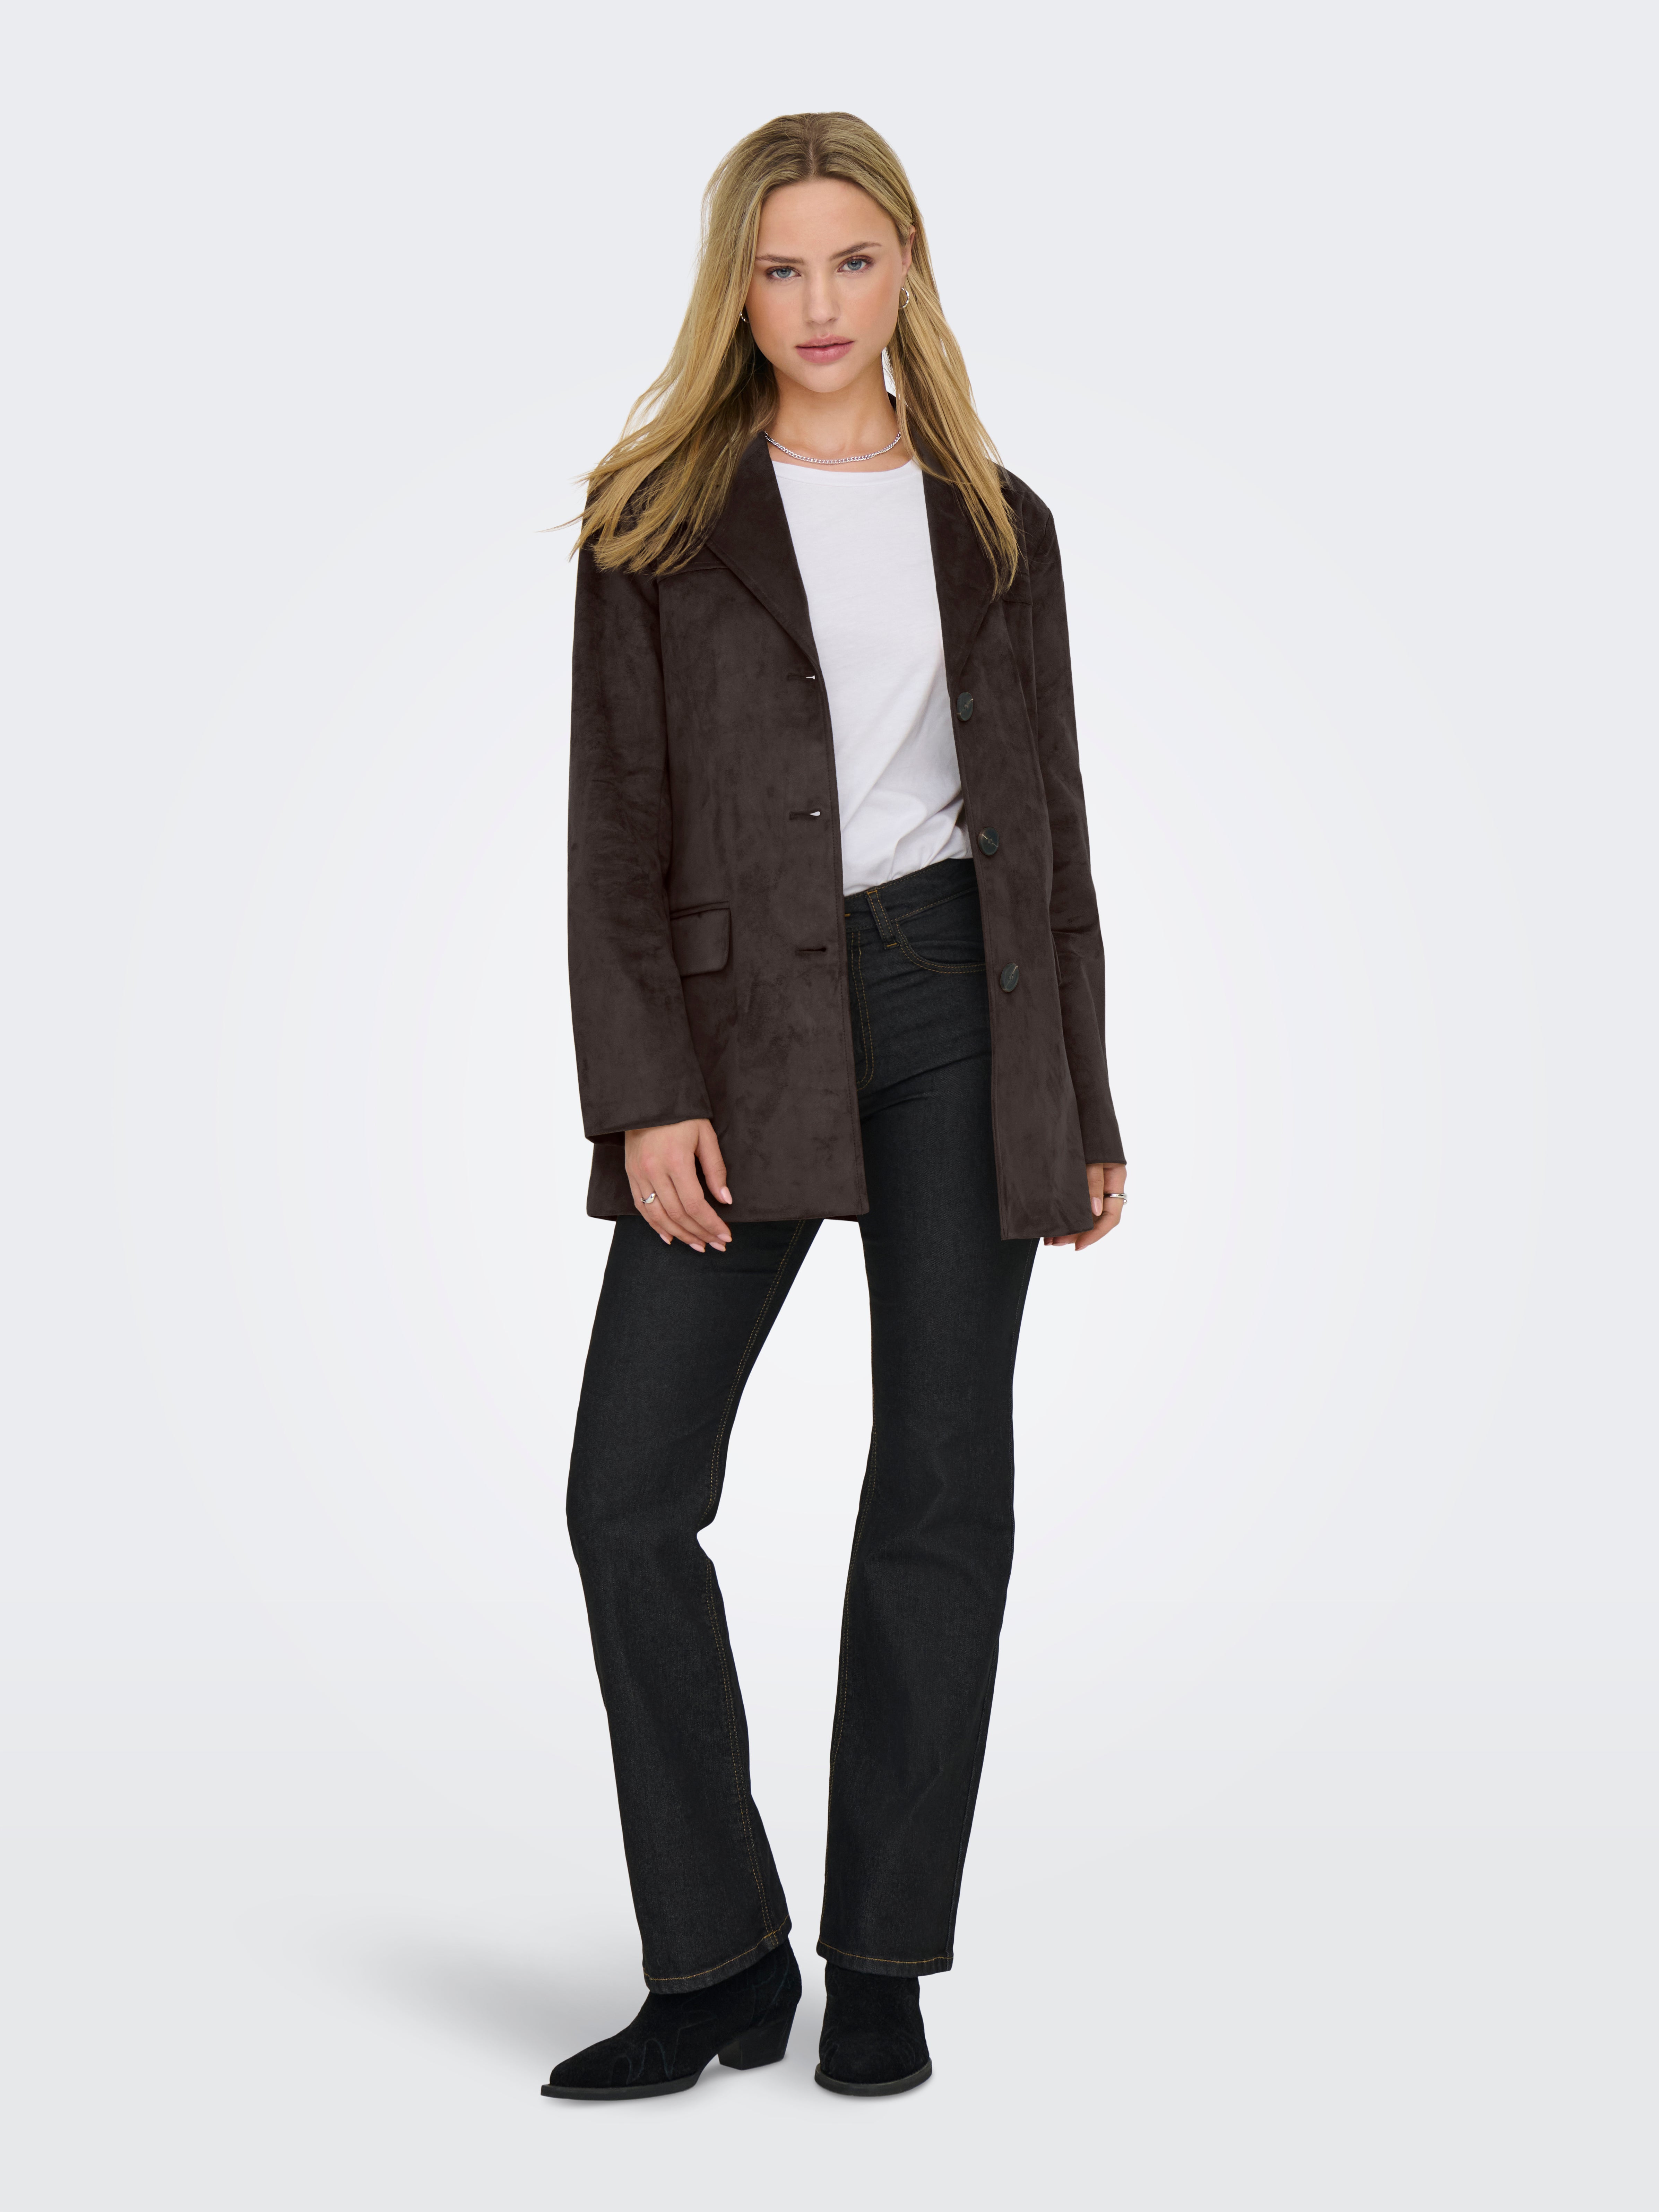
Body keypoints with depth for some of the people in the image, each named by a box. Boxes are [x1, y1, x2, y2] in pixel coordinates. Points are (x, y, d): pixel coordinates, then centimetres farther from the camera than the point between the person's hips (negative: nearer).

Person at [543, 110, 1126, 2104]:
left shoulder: (994, 526, 12)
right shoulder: (659, 519, 6)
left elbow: (1050, 821, 13)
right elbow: (616, 826, 0)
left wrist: (1084, 1108, 10)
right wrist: (645, 1093, -11)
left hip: (957, 1002, 1)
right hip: (745, 1020, -1)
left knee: (941, 1485, 2)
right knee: (629, 1488, -8)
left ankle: (882, 1962, 15)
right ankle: (718, 1963, 6)